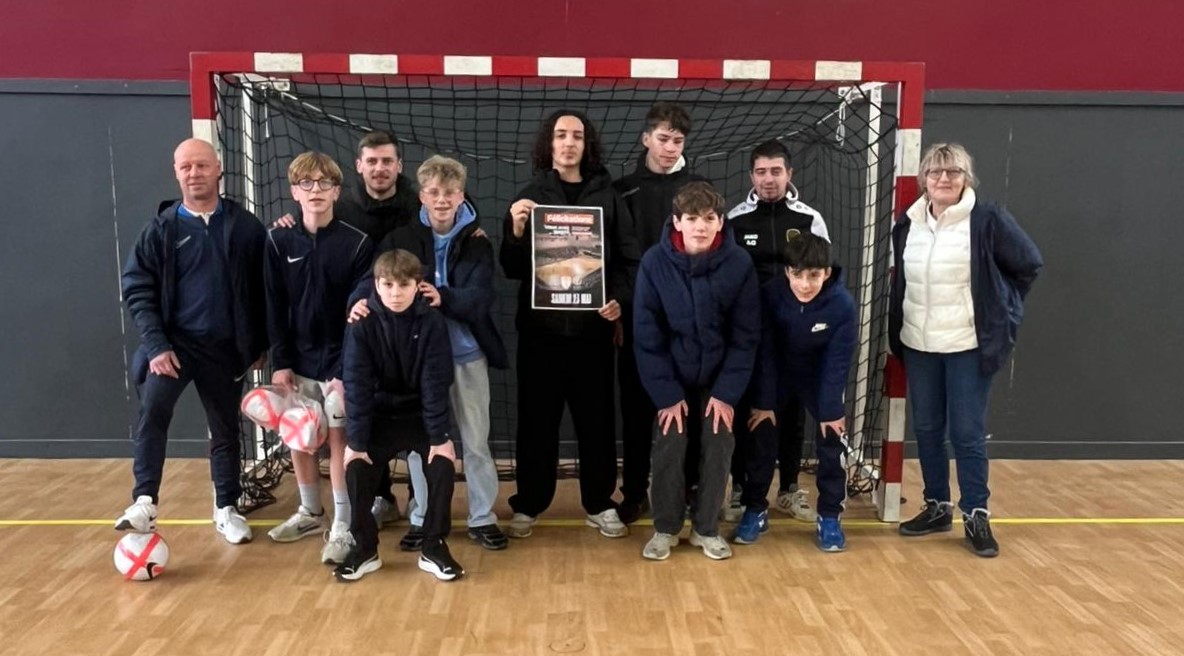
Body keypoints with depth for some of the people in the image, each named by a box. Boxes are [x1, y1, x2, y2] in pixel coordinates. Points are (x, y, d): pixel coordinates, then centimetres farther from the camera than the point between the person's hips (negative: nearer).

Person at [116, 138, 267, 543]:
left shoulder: (245, 227, -1)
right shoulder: (162, 228, -1)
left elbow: (263, 288, 3)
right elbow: (137, 288, -2)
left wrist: (260, 344, 3)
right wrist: (156, 344, -13)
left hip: (226, 348, 1)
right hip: (174, 342, -1)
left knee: (225, 430, 11)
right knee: (153, 410, -24)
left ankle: (227, 510, 25)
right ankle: (144, 504, -17)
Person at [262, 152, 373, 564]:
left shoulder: (357, 243, -9)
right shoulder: (279, 242, 2)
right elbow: (274, 309, 4)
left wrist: (347, 367, -14)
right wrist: (279, 361, -2)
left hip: (339, 362, -4)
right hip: (298, 362, 4)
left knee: (339, 438, -1)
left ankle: (342, 526, 9)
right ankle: (310, 513, 31)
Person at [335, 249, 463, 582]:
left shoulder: (432, 322, -16)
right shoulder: (362, 324, -14)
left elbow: (436, 383, -15)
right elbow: (357, 385, -14)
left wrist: (440, 436, -17)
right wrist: (356, 440, -17)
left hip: (421, 414, 0)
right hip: (379, 415, 1)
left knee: (443, 467, -19)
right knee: (357, 471, -15)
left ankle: (434, 547, 1)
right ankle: (365, 548, 8)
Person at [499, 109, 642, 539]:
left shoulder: (607, 196, 5)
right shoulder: (530, 196, 5)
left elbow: (628, 258, 5)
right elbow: (512, 268, 0)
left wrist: (620, 299, -12)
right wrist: (516, 230, -17)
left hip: (592, 326, 1)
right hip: (540, 327, 0)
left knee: (597, 418, 8)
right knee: (536, 419, 7)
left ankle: (600, 504, 22)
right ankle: (527, 505, 20)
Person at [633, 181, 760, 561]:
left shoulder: (739, 264, -15)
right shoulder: (654, 262, -16)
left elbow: (745, 336, -10)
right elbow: (647, 336, -12)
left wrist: (728, 392, -14)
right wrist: (666, 394, -16)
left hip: (720, 379, 1)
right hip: (672, 378, 0)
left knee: (718, 450, 1)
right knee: (668, 450, -2)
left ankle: (706, 529, 20)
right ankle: (665, 528, 18)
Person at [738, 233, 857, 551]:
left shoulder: (843, 304, -28)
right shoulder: (770, 294, -27)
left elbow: (837, 362, -19)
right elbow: (764, 351, -18)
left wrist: (830, 409, -17)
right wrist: (763, 402, -16)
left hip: (821, 378, 0)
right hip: (776, 374, 0)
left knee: (833, 442, -6)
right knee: (760, 437, -3)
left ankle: (829, 517, 11)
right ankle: (755, 511, 13)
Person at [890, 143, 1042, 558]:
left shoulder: (988, 220, -9)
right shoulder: (908, 224, 5)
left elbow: (1029, 264, 0)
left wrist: (1000, 311, -1)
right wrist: (896, 333, 10)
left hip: (969, 345, -4)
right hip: (918, 345, 5)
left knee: (967, 433, 0)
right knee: (926, 430, 11)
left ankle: (976, 516, 13)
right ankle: (937, 507, 25)